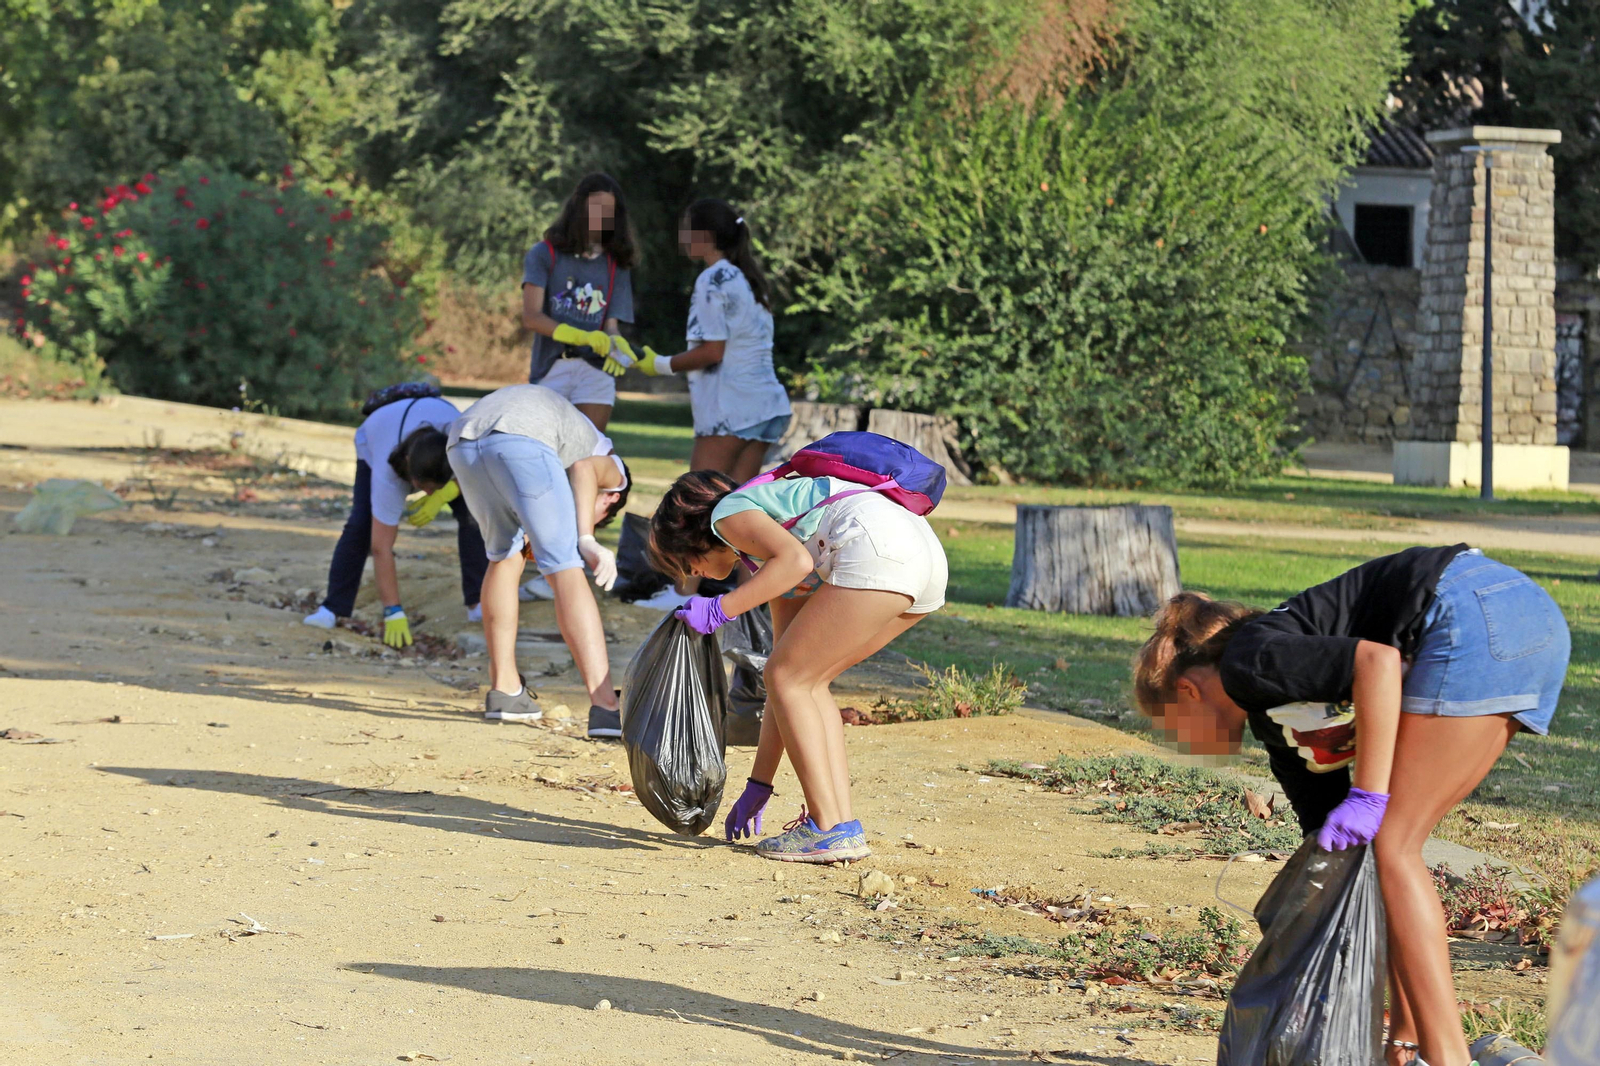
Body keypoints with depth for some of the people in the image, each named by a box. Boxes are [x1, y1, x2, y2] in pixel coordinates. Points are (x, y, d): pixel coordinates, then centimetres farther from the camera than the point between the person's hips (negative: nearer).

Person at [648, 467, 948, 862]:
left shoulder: (730, 513, 10)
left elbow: (797, 559, -12)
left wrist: (720, 610, -5)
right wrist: (758, 786, 37)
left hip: (879, 550, -9)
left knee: (788, 678, 2)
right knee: (805, 682, 19)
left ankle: (830, 829, 0)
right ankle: (843, 822, 12)